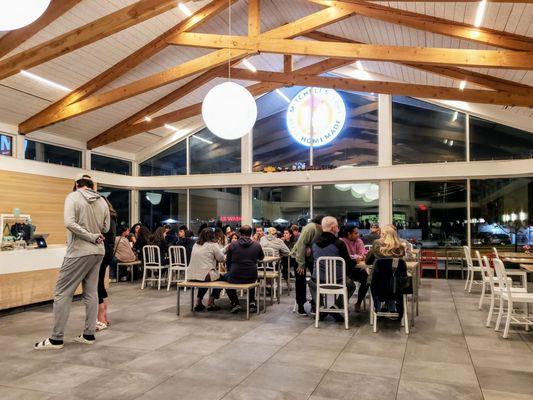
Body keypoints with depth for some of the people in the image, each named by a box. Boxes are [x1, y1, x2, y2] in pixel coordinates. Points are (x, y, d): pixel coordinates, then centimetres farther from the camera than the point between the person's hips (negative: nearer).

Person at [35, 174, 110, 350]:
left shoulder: (73, 197, -6)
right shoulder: (102, 201, 7)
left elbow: (70, 223, -18)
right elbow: (105, 228, 10)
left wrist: (92, 237, -14)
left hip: (79, 252, -6)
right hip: (98, 252, 6)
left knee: (62, 293, 2)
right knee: (91, 293, 12)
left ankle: (56, 339, 6)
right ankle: (89, 335, 18)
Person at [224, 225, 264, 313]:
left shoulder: (232, 244, -5)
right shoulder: (257, 245, -4)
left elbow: (228, 262, 6)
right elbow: (261, 257, 16)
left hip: (235, 278, -2)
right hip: (251, 278, 2)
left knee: (225, 276, 32)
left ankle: (235, 303, 22)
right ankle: (252, 302, 26)